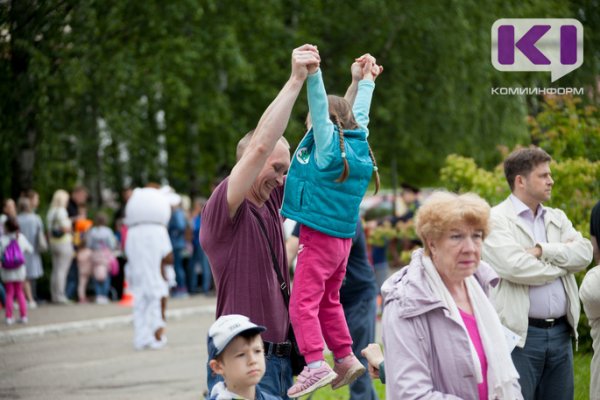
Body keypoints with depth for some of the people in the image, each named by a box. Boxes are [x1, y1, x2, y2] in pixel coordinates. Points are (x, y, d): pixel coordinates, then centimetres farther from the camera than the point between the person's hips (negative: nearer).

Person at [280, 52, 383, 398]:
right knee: (329, 302, 20)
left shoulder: (328, 143, -10)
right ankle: (346, 358, 21)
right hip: (343, 238, 9)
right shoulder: (358, 142, 9)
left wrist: (313, 74, -31)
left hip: (320, 237, -9)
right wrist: (367, 80, 39)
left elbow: (320, 107, -22)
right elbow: (360, 113, 25)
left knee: (304, 303, -12)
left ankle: (316, 363, -23)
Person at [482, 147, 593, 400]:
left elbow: (584, 253, 1)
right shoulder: (496, 220, -5)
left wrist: (543, 250, -12)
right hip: (520, 334, -6)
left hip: (560, 332, 6)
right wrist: (563, 261, -4)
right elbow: (515, 266, -19)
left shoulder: (557, 218, 16)